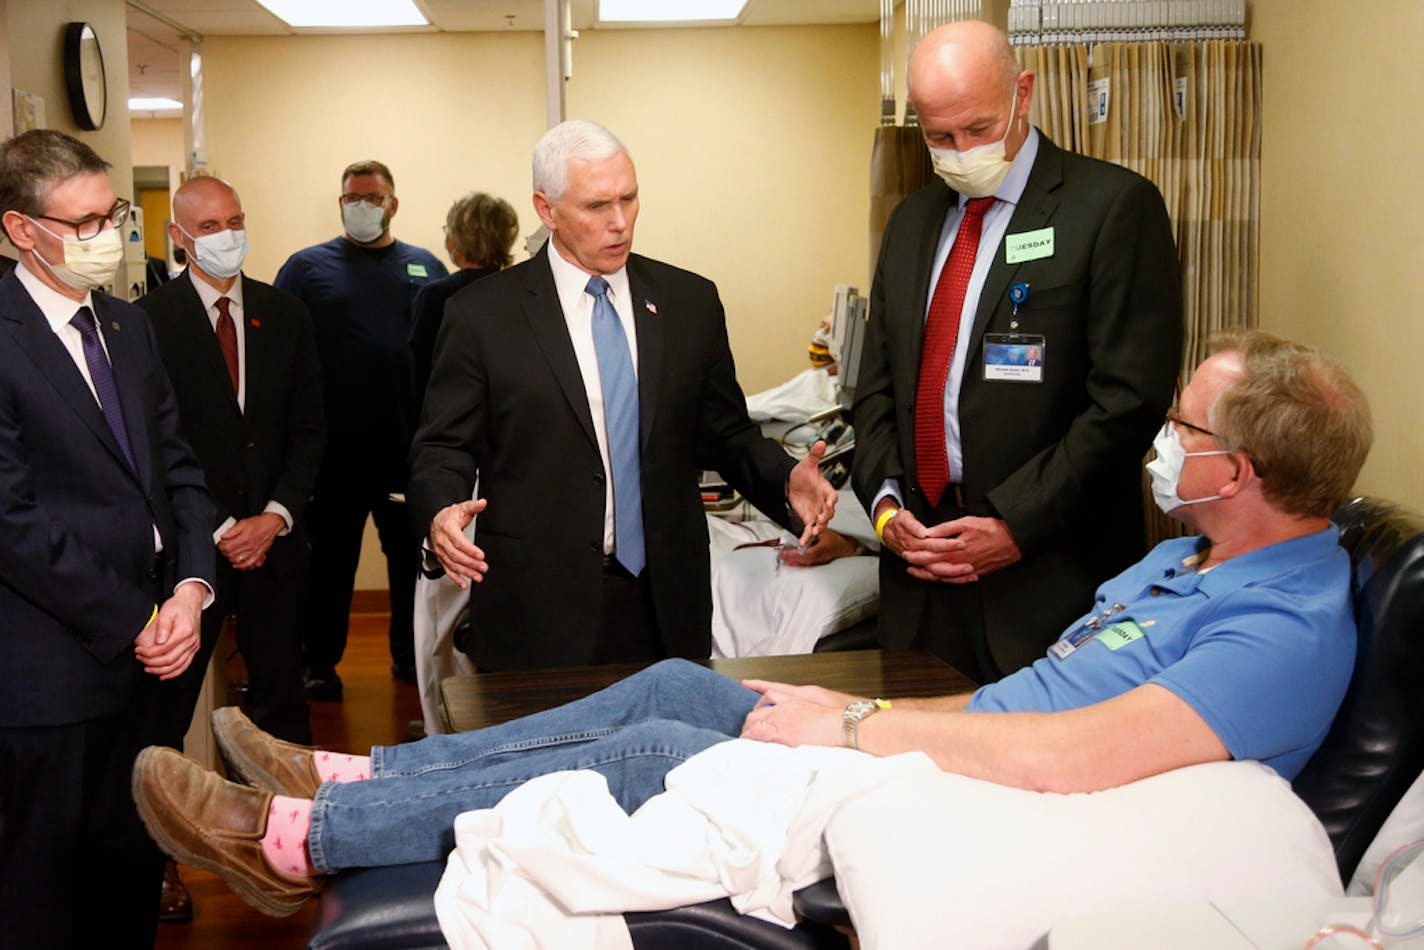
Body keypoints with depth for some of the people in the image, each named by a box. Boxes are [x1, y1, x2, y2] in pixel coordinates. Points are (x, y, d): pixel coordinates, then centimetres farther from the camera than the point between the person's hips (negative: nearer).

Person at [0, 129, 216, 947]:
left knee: (134, 862, 14)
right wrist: (132, 622, -12)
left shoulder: (129, 326, 12)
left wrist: (190, 589, -4)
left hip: (140, 654, 7)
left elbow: (177, 468, 12)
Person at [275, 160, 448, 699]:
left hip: (412, 444, 2)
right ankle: (319, 664, 18)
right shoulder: (308, 267, 3)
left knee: (413, 554, 12)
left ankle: (410, 654, 26)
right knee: (330, 558, 6)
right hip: (336, 447, -2)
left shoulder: (426, 268, 10)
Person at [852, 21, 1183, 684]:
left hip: (1049, 576, -5)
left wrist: (1016, 526, -15)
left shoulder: (1114, 205, -6)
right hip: (918, 557, 5)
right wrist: (884, 501, 1)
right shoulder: (912, 220, 14)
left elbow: (1128, 398, -12)